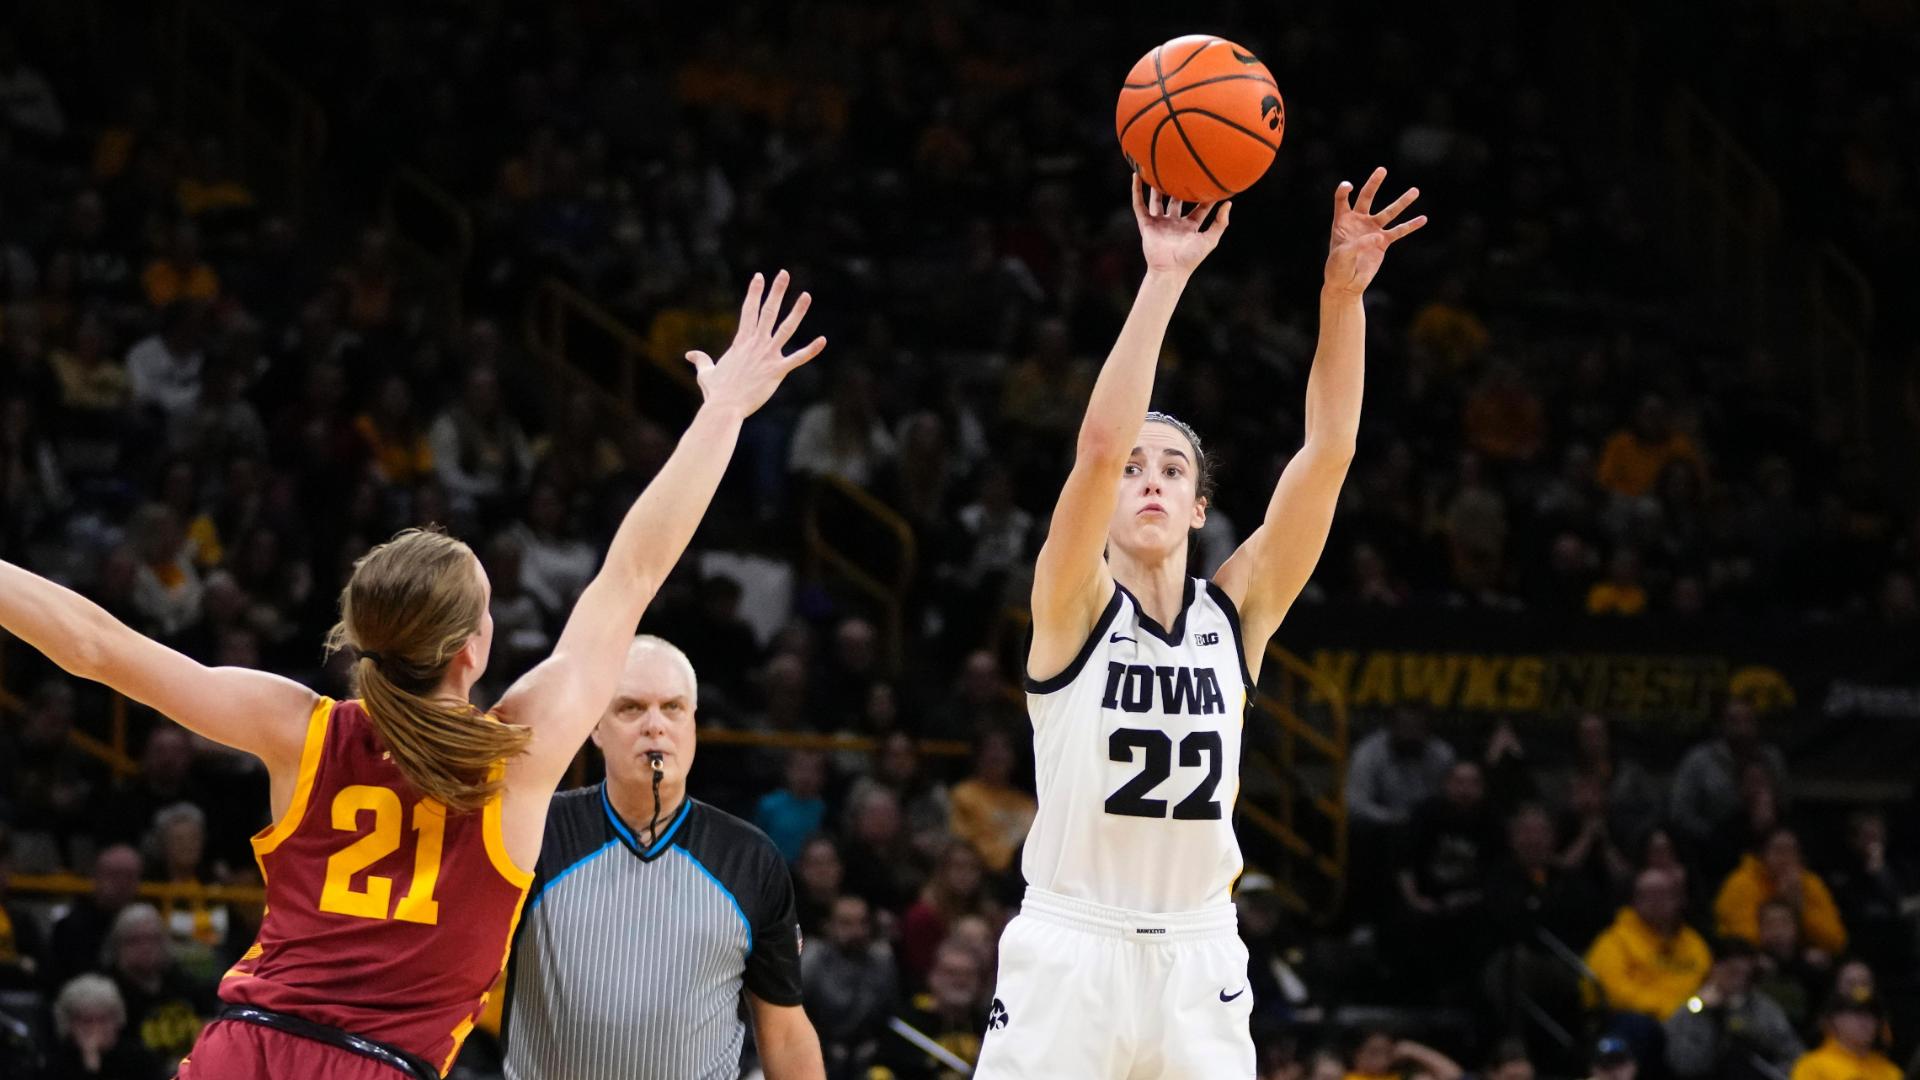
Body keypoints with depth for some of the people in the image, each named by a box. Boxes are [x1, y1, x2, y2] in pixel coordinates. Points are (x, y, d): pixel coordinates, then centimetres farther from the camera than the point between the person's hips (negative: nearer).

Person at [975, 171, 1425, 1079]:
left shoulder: (1237, 610, 4)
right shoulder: (1074, 608, -4)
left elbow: (1327, 451, -6)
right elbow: (1099, 441, -20)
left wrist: (1342, 292, -18)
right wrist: (1164, 278, -26)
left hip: (1198, 959, 3)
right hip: (1069, 952, -3)